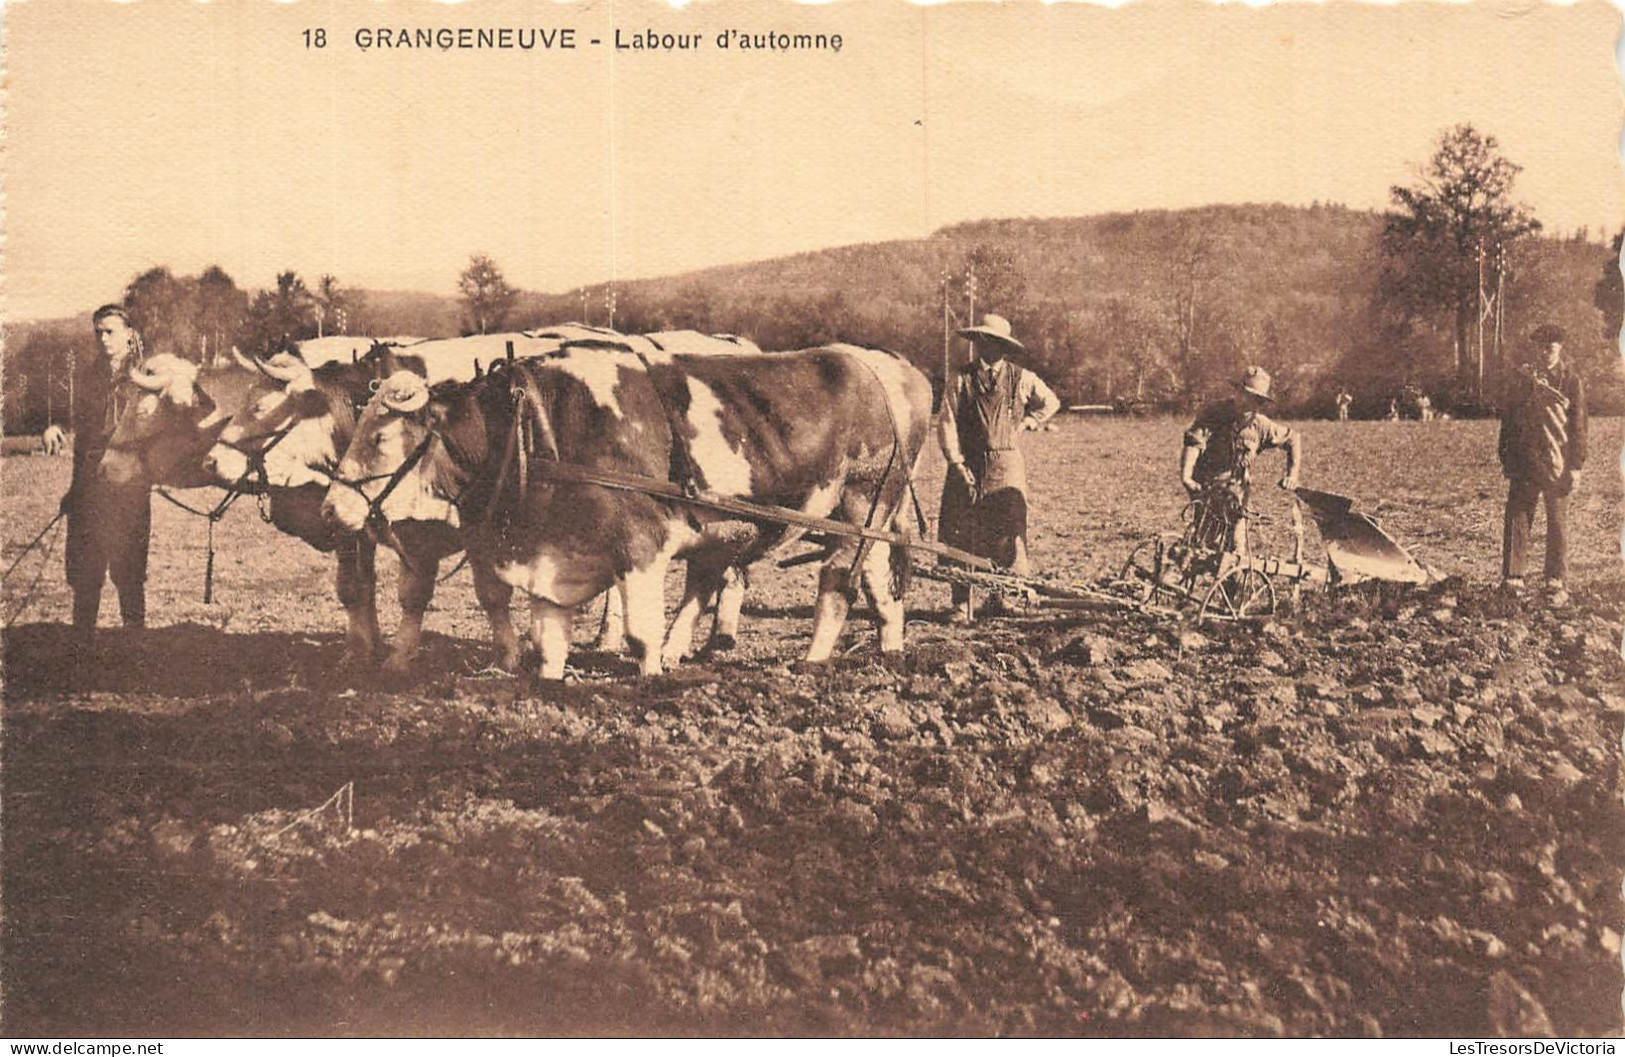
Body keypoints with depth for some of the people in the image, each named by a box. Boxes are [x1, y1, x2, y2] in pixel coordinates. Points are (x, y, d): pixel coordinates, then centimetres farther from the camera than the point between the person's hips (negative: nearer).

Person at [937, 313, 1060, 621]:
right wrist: (956, 462, -11)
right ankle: (961, 605, 8)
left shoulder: (1021, 379, 4)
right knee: (960, 539, 1)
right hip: (967, 467, 0)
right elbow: (947, 423, -2)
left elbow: (1051, 403, 22)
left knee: (1008, 535, -6)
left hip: (1006, 468, 0)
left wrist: (1025, 423, 11)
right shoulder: (961, 379, 2)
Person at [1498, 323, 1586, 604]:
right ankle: (1512, 578, 3)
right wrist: (1506, 459, 8)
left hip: (1557, 462, -1)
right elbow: (1508, 419, 11)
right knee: (1517, 519, -2)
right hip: (1525, 460, 1)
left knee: (1558, 522, 5)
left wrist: (1576, 466, -4)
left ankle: (1556, 583, 12)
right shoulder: (1520, 377, 6)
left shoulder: (1572, 380, 1)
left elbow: (1578, 425, 0)